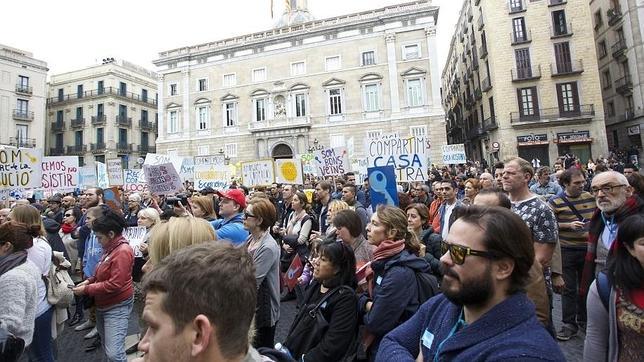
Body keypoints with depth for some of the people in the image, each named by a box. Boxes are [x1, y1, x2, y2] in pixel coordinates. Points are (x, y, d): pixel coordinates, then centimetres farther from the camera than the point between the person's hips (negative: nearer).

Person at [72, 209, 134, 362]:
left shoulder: (122, 252, -22)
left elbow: (114, 285, -25)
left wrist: (86, 289, -16)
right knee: (106, 346, 22)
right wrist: (89, 280, 1)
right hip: (104, 304, 10)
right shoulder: (111, 248, 10)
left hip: (117, 307, -10)